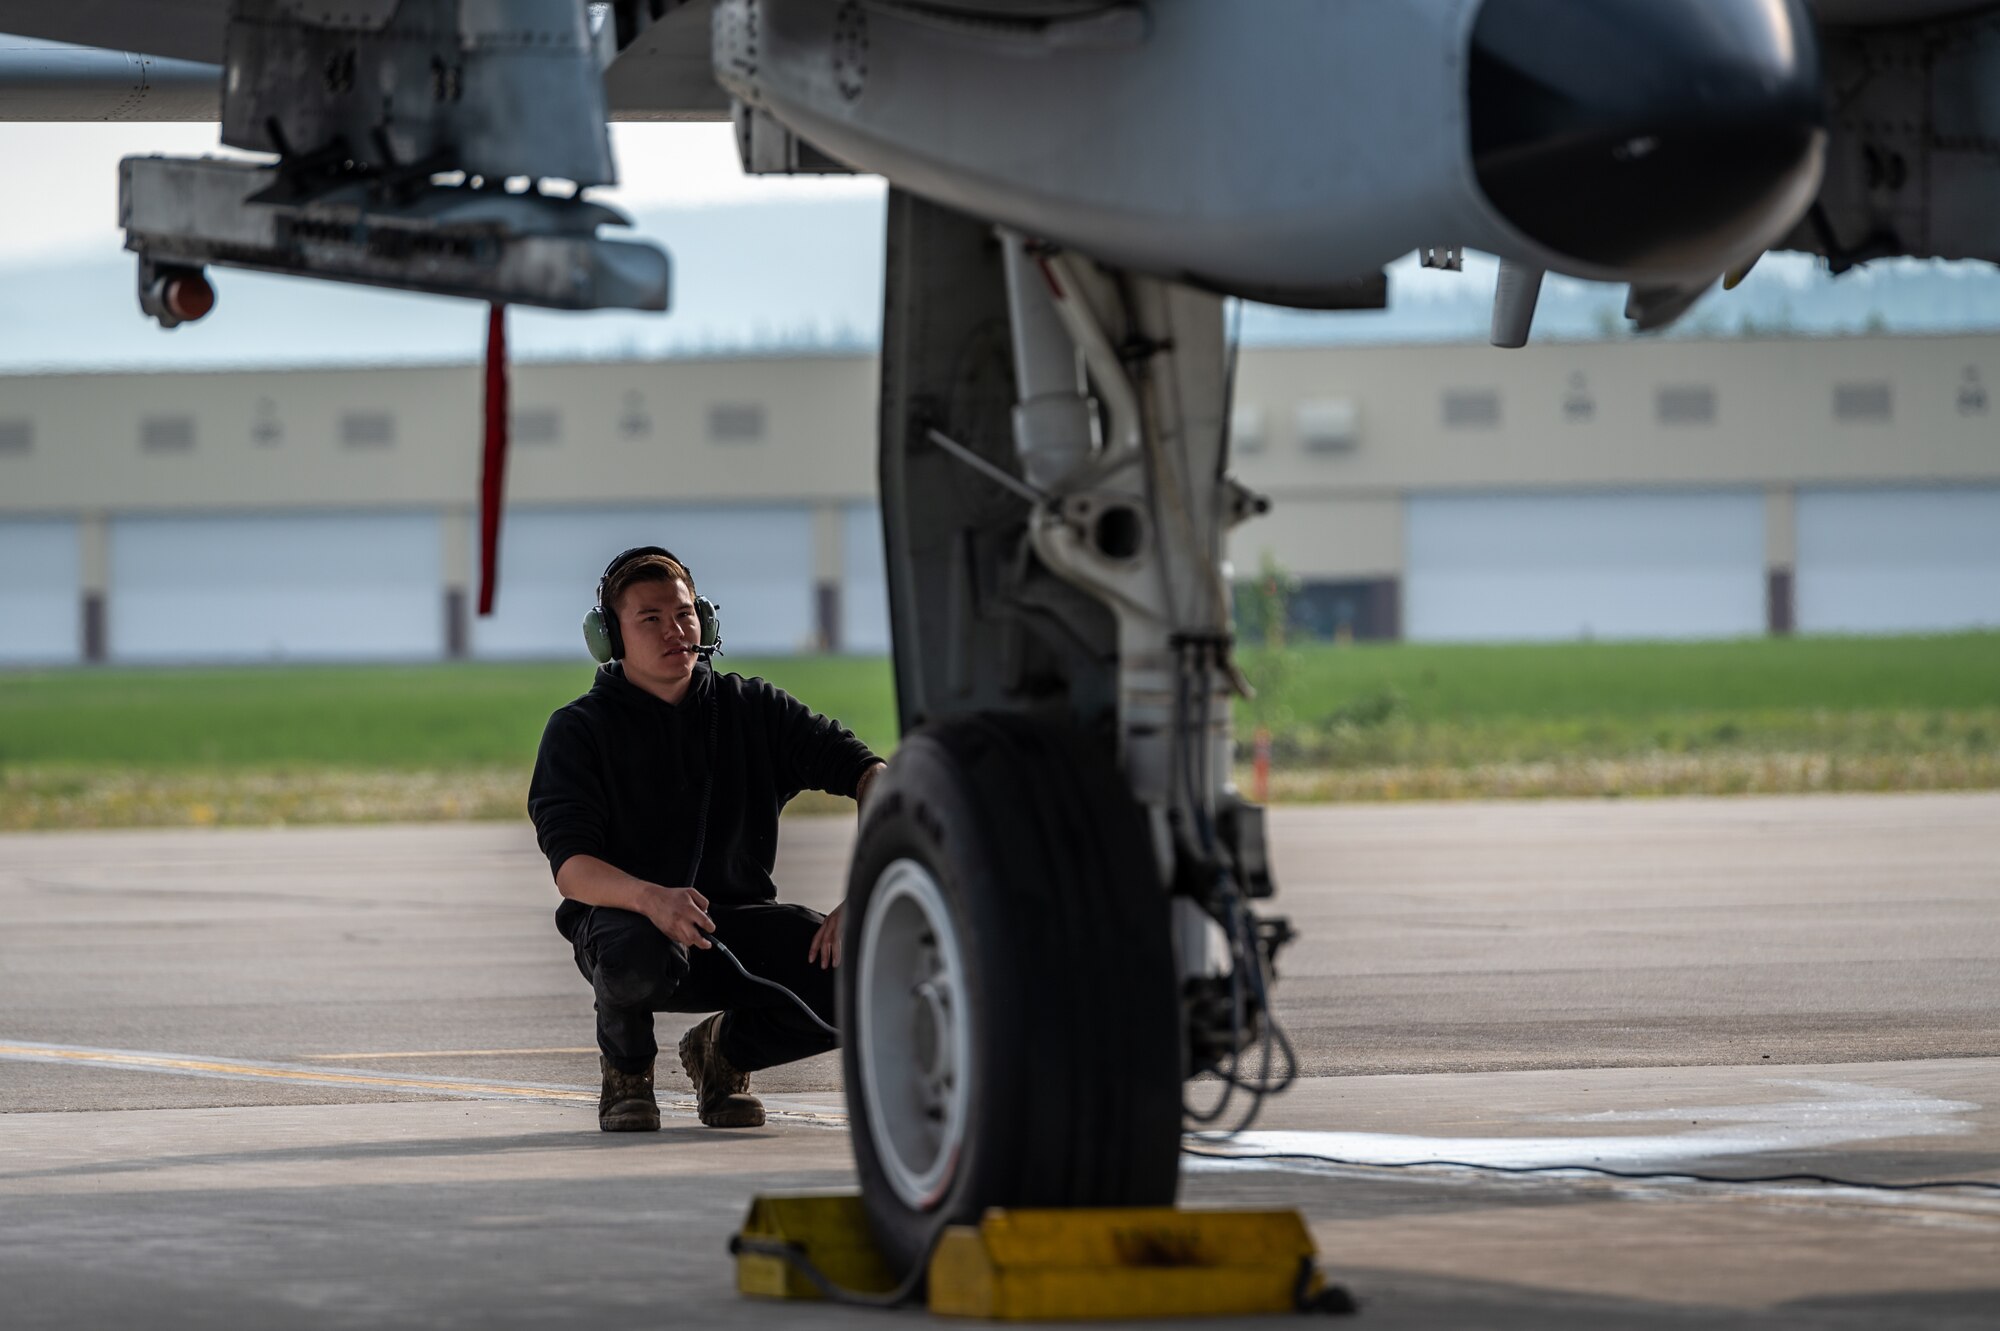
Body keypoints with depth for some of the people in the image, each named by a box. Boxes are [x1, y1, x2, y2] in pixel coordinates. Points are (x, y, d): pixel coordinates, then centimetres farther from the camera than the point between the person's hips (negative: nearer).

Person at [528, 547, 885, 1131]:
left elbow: (867, 773, -5)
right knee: (638, 961, -41)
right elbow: (571, 868, -15)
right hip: (625, 914, -3)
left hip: (739, 916, 3)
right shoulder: (579, 729, -2)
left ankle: (726, 1051, 9)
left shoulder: (752, 709, 6)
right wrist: (650, 898, -38)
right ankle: (626, 1069, -2)